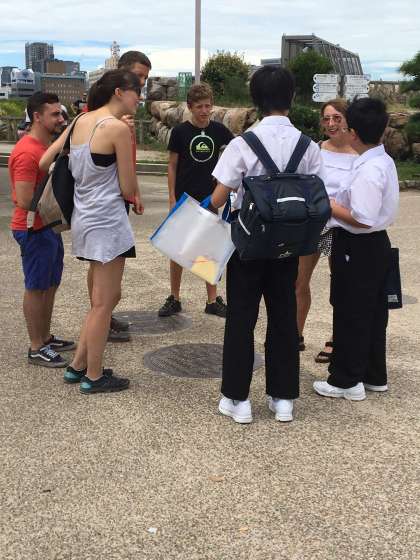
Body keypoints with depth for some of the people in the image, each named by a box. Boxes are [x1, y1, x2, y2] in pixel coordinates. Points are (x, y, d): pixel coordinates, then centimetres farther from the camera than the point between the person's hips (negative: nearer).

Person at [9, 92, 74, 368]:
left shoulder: (47, 146, 11)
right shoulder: (27, 153, -21)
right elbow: (25, 201, -25)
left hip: (50, 227, 10)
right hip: (34, 230, -10)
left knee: (51, 284, 16)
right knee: (36, 288, -1)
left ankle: (46, 337, 29)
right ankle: (37, 349, 10)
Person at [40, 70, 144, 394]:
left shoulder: (81, 121, 9)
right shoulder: (118, 128, -14)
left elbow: (45, 162, 10)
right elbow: (128, 188, -11)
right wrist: (135, 194, 12)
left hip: (85, 218, 9)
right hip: (107, 221, -9)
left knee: (107, 298, 19)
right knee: (103, 303, 3)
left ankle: (78, 366, 26)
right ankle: (93, 377, 15)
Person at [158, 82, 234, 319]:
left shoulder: (219, 130, 1)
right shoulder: (180, 131, -5)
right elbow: (172, 166, -1)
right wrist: (172, 199, -7)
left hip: (210, 199, 2)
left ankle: (213, 299, 18)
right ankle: (174, 298, 16)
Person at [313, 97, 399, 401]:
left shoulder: (368, 171, -23)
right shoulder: (385, 162, 7)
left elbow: (362, 219, -27)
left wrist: (329, 206, -16)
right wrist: (339, 201, 7)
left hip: (358, 250, -10)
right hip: (376, 244, 10)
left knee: (350, 315, 3)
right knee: (373, 312, 18)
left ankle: (346, 381, 16)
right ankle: (374, 376, 31)